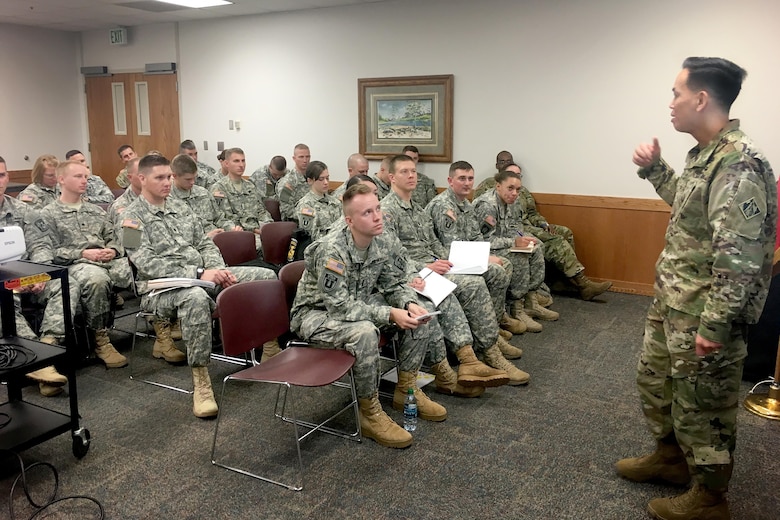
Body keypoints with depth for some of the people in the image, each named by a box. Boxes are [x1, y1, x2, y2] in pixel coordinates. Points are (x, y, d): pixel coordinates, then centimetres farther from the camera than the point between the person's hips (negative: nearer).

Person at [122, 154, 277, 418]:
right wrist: (198, 273, -23)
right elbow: (148, 264, -16)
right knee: (196, 297, -43)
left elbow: (205, 244, 17)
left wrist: (218, 270, -5)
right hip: (161, 288, -7)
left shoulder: (180, 207, 17)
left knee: (265, 276, -6)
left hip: (201, 277, 7)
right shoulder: (133, 217, -4)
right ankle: (201, 381, -32)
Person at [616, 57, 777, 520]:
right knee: (655, 377, 23)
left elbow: (739, 258, -27)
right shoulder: (706, 154, 7)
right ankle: (671, 457, 44)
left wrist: (714, 325, -25)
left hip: (703, 313, -10)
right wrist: (655, 169, 14)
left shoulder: (738, 164, -24)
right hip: (672, 303, 10)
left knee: (702, 403, 6)